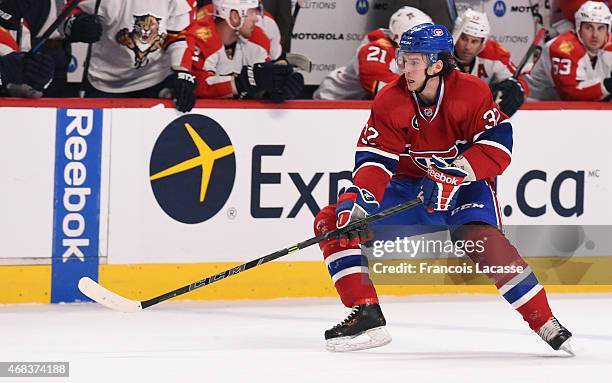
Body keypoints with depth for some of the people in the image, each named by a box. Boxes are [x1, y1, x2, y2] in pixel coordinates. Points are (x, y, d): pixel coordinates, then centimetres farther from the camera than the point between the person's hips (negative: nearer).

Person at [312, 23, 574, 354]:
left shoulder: (472, 93, -17)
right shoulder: (389, 102, -10)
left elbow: (497, 145, -22)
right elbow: (375, 158, -13)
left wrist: (454, 174, -35)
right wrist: (358, 201, -30)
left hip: (465, 186, -4)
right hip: (409, 187, 4)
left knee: (484, 241, -32)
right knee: (332, 222, -10)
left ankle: (546, 324, -23)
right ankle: (366, 315, -11)